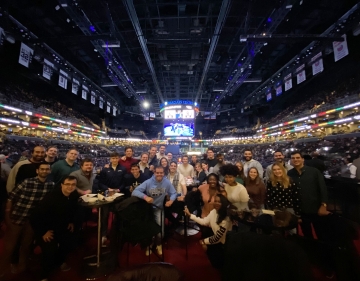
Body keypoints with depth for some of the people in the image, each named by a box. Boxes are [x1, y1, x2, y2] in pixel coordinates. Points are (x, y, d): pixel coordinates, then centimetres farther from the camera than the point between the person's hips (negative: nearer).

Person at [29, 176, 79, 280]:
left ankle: (59, 260, 35)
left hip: (61, 226, 6)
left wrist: (71, 221, 4)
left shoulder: (74, 195, -14)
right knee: (50, 248, -21)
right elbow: (35, 216, -27)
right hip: (45, 228, -6)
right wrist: (43, 232, -21)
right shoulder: (51, 197, -33)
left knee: (72, 242, 3)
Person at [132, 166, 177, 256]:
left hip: (159, 208, 1)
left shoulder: (167, 182, -14)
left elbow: (174, 193, -7)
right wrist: (145, 197, -42)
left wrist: (171, 200, -30)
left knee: (160, 230, -4)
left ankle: (158, 244, 32)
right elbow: (135, 192, -24)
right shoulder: (148, 182, -17)